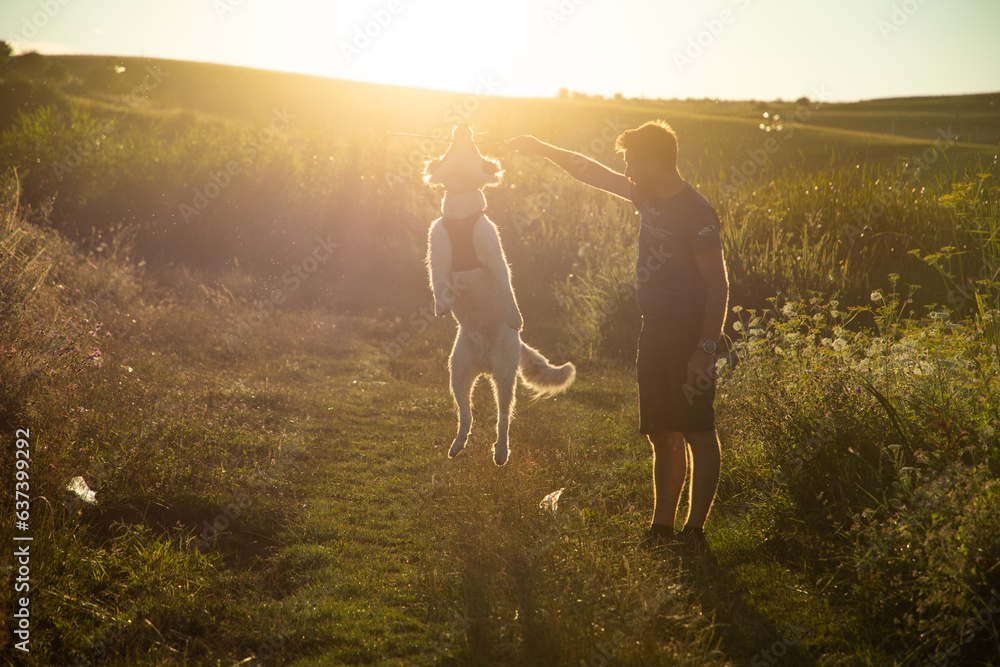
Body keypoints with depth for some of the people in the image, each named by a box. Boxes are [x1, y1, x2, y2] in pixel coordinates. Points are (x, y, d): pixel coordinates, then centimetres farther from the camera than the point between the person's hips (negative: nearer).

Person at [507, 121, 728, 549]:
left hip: (689, 333, -9)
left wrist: (707, 348, -19)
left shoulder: (695, 212, -14)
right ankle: (662, 528, 16)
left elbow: (718, 285, -15)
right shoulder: (648, 197, 11)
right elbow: (593, 173, 24)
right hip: (655, 329, 9)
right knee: (662, 436, 10)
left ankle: (695, 530, 2)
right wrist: (542, 149, 27)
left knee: (697, 433, -3)